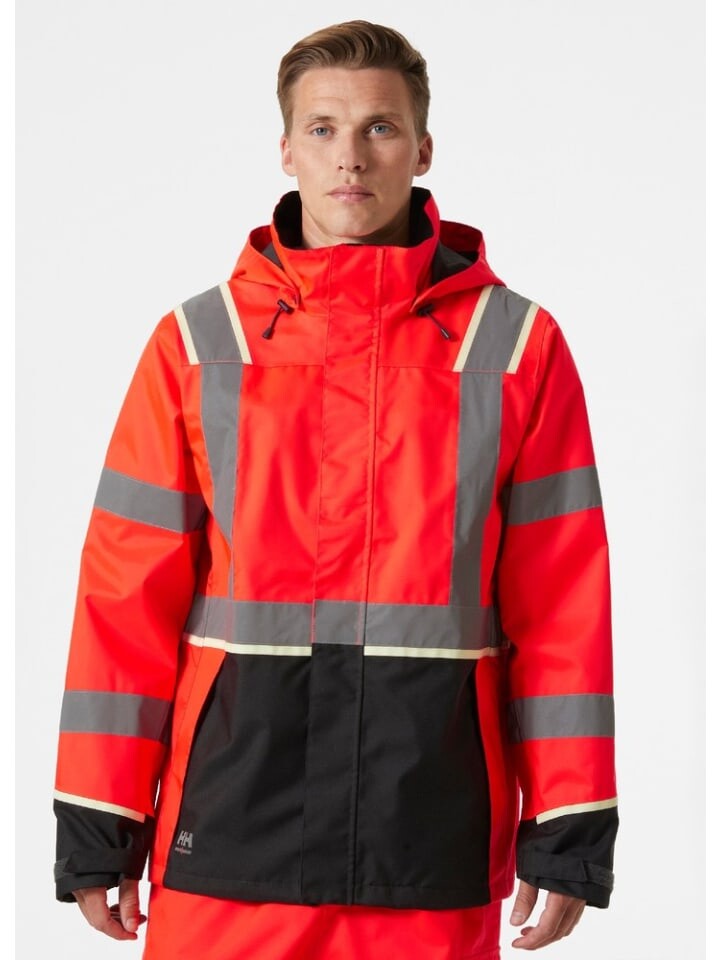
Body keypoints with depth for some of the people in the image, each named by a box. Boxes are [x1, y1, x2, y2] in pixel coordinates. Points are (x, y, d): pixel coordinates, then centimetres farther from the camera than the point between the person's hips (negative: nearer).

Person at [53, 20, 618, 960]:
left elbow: (561, 601, 2)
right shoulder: (200, 343, 5)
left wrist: (568, 834, -1)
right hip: (232, 829, 0)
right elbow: (128, 592, 3)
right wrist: (97, 828, 0)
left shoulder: (516, 345, 4)